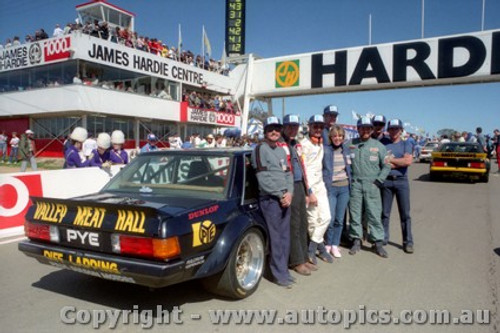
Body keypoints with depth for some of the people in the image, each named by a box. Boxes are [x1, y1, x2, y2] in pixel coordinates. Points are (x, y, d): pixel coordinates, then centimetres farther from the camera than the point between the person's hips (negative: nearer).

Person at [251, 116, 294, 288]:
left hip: (285, 198, 7)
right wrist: (280, 195, -12)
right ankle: (280, 274, 6)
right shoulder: (260, 149, -6)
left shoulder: (281, 150, 18)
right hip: (270, 199, -7)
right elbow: (264, 178, -13)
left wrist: (289, 193, -1)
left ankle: (283, 270, 22)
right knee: (276, 238, -4)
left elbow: (288, 173, 16)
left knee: (285, 237, 11)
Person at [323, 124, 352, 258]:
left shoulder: (346, 149, 9)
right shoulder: (325, 149, -6)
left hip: (344, 187, 4)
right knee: (330, 218, -5)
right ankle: (328, 244, 15)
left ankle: (335, 245, 20)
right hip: (330, 187, -4)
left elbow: (349, 168, 17)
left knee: (340, 219, 7)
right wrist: (324, 186, -8)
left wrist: (350, 185, 12)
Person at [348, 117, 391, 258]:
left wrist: (378, 181, -2)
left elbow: (386, 166, 6)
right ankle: (356, 241, 16)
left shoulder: (378, 146, 6)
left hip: (372, 185, -1)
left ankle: (378, 242, 7)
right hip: (354, 184, 1)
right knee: (355, 213, 5)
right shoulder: (350, 144, 7)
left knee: (374, 214, -2)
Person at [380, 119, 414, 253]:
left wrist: (390, 159, -6)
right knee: (385, 212, 7)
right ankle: (383, 238, 19)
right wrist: (399, 162, -9)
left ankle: (408, 242, 12)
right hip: (386, 181, 0)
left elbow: (408, 161, -9)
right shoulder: (382, 142, 7)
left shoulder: (406, 144, 7)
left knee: (405, 213, 3)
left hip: (401, 181, 0)